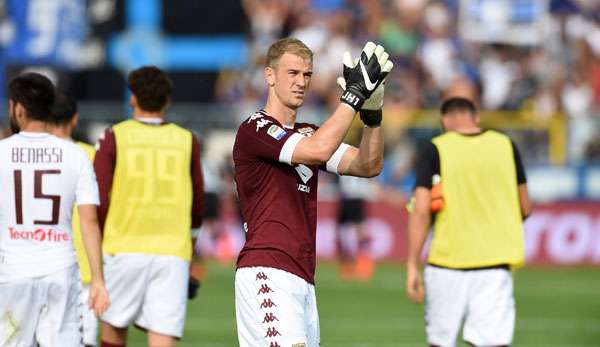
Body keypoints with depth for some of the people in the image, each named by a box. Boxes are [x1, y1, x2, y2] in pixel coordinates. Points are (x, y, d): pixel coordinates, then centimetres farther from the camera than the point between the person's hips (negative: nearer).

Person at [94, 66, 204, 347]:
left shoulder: (114, 137, 1)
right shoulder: (187, 141, 7)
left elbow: (99, 201, -4)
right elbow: (197, 207, 13)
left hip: (124, 248, -1)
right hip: (173, 252, 1)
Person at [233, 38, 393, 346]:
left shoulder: (308, 134, 21)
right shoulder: (254, 129, -5)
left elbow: (368, 166, 10)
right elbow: (317, 150, -20)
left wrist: (372, 113, -6)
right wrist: (355, 94, -17)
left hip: (303, 280, 8)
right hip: (267, 272, -8)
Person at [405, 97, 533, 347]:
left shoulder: (435, 150, -1)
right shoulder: (506, 146, 7)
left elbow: (421, 211, -10)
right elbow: (525, 209, 12)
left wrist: (412, 266, -8)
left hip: (447, 260, -1)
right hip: (495, 260, 2)